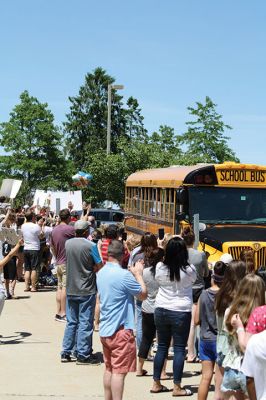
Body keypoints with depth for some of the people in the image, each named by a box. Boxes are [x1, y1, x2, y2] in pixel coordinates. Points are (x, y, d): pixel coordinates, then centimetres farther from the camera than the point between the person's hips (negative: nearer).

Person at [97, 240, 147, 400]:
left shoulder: (101, 273, 7)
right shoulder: (124, 275, -19)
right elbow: (143, 294, -9)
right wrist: (138, 274, 2)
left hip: (105, 330, 8)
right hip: (121, 330, -8)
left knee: (109, 369, 18)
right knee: (119, 371, -5)